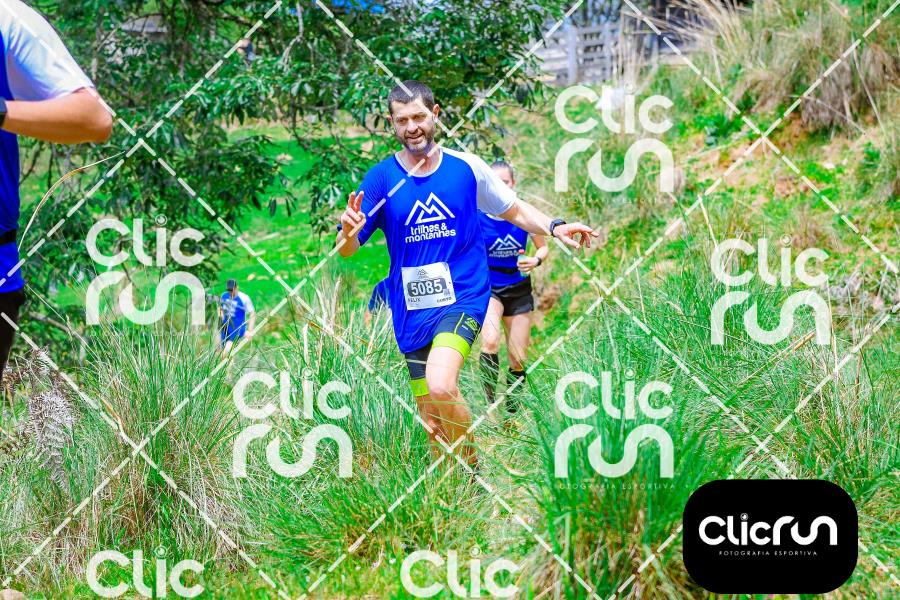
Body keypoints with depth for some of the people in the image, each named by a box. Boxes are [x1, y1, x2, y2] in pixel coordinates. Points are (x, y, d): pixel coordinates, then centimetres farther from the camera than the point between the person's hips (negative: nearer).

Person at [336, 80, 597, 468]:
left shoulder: (466, 168, 1)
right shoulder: (381, 179, 0)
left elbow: (514, 211, 15)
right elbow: (346, 249, -1)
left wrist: (553, 227, -3)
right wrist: (349, 232, -25)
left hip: (463, 298, -2)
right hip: (412, 313, 2)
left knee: (441, 387, -29)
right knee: (434, 427, 4)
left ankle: (473, 468, -10)